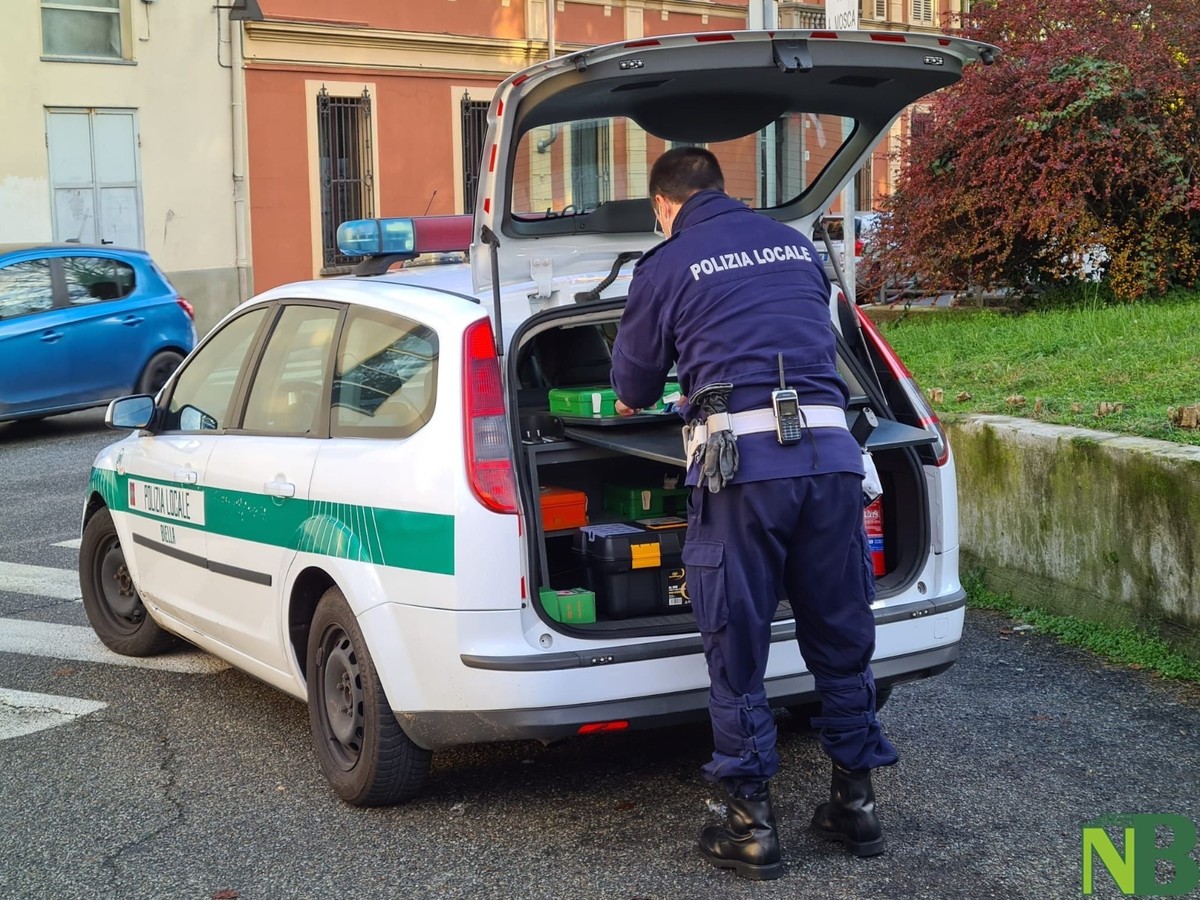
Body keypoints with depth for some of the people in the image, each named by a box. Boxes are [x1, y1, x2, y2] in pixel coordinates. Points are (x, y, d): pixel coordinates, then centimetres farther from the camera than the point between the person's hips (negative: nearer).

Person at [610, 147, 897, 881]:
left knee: (737, 649, 6)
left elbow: (633, 386, 20)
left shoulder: (667, 266, 9)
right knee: (842, 638, 15)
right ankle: (856, 803, 25)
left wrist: (632, 404, 44)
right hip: (831, 451, 4)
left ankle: (753, 826, 11)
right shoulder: (798, 246, 21)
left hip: (743, 459, -4)